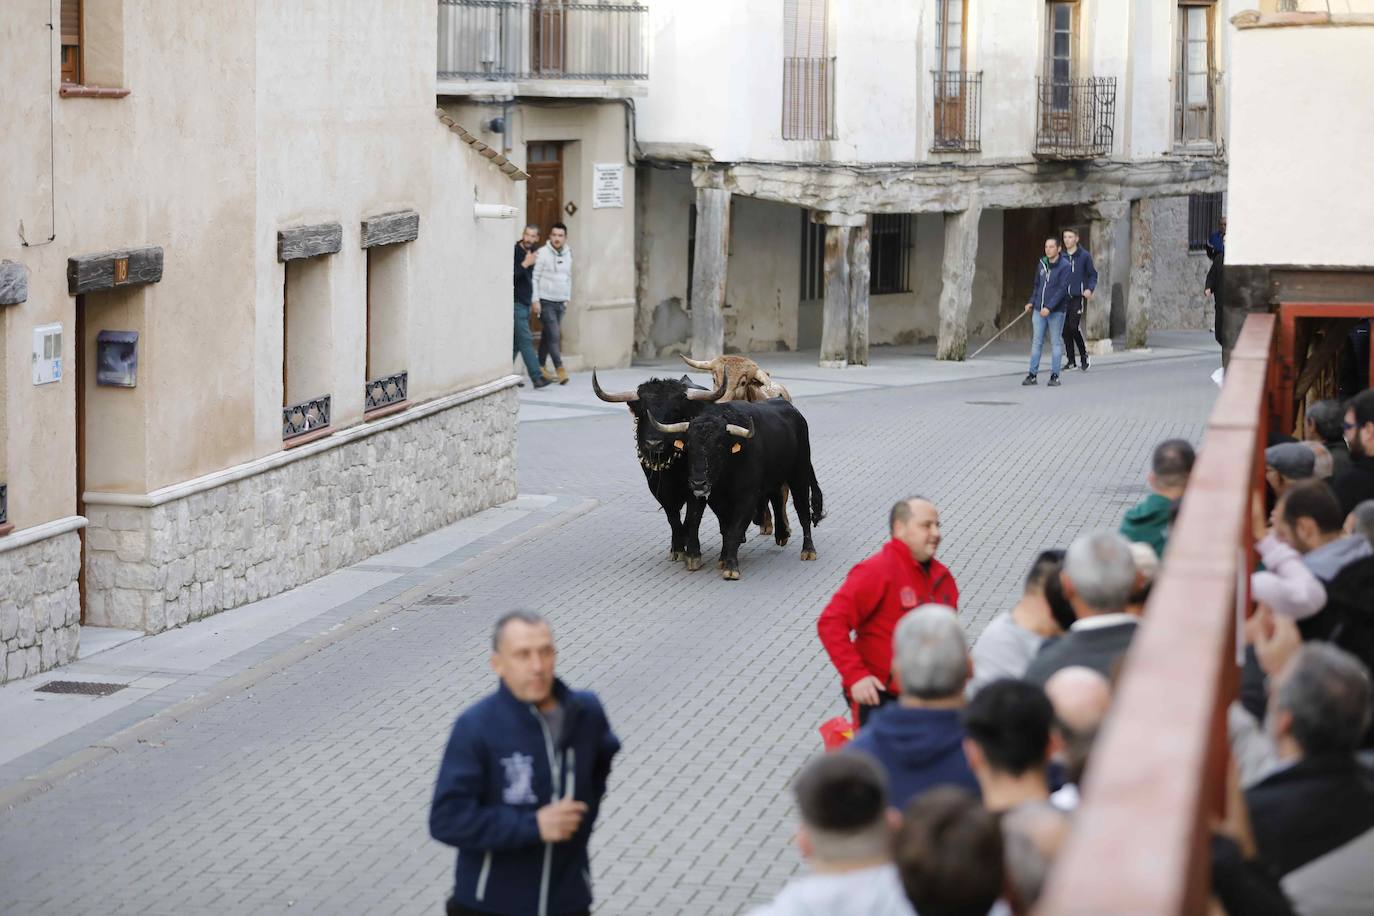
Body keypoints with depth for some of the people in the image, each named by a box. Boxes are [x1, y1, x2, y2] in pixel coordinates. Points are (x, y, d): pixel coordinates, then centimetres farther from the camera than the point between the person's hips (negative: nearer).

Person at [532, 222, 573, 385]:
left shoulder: (567, 254, 10)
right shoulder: (543, 253, -10)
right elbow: (534, 277, -10)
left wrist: (567, 299, 17)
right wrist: (535, 300, -14)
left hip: (560, 303, 6)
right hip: (546, 302, -6)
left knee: (548, 335, 12)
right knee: (553, 335, -12)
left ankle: (540, 367, 20)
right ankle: (560, 368, -12)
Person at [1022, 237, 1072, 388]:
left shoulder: (1064, 266, -8)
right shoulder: (1041, 264, 10)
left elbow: (1062, 289, -14)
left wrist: (1049, 307, -21)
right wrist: (1031, 302, 6)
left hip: (1056, 311, -5)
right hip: (1039, 310, 5)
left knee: (1056, 343, 1)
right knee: (1036, 342, 4)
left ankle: (1054, 376, 6)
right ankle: (1032, 374, 7)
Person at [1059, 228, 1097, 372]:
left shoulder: (1084, 256, 0)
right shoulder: (1062, 257, 11)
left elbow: (1093, 275, 4)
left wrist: (1090, 289, -12)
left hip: (1079, 297, -4)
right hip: (1064, 298, 4)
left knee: (1073, 327, -15)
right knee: (1065, 330, 2)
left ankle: (1084, 354, 6)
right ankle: (1071, 362, 11)